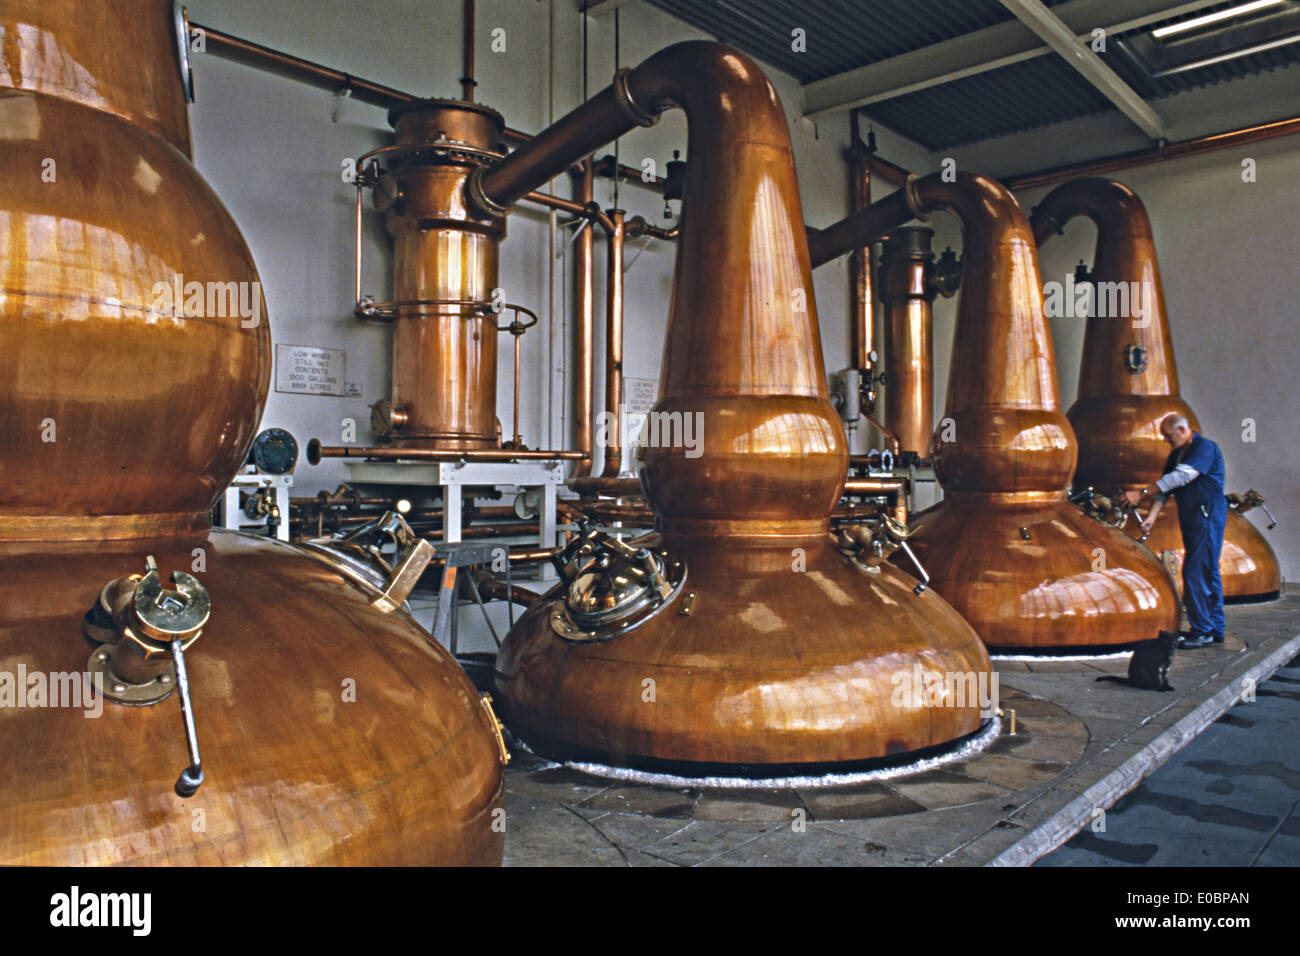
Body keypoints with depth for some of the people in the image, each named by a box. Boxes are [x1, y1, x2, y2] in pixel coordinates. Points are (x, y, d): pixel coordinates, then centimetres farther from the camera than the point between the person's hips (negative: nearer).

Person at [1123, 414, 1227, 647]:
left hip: (1207, 516, -9)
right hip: (1190, 518, 9)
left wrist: (1142, 493, -26)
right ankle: (1215, 630, 19)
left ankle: (1201, 631, -5)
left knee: (1196, 573, -11)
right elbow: (1166, 487, 11)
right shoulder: (1176, 455, 15)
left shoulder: (1205, 448, -12)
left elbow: (1181, 477, -24)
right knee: (1208, 573, 13)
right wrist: (1152, 516, -4)